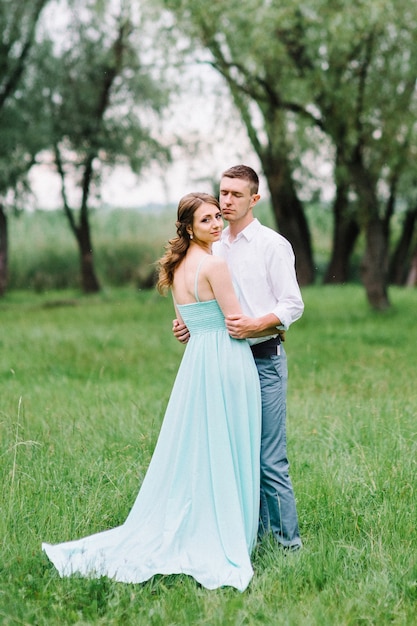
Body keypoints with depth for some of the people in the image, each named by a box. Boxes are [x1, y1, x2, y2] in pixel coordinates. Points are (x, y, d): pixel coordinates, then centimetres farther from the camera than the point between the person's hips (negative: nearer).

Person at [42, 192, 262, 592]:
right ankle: (219, 542, 5)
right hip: (227, 362, -8)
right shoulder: (214, 265, -13)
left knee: (189, 452, 12)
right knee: (223, 456, -1)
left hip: (195, 361, 8)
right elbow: (237, 324, -11)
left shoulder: (178, 267, 13)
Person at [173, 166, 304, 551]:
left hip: (263, 360, -6)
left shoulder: (273, 245, -2)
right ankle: (254, 534, 17)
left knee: (269, 459, -7)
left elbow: (293, 305, -7)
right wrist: (191, 325, 4)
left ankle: (287, 541, 1)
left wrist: (256, 324, -23)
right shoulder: (215, 249, 16)